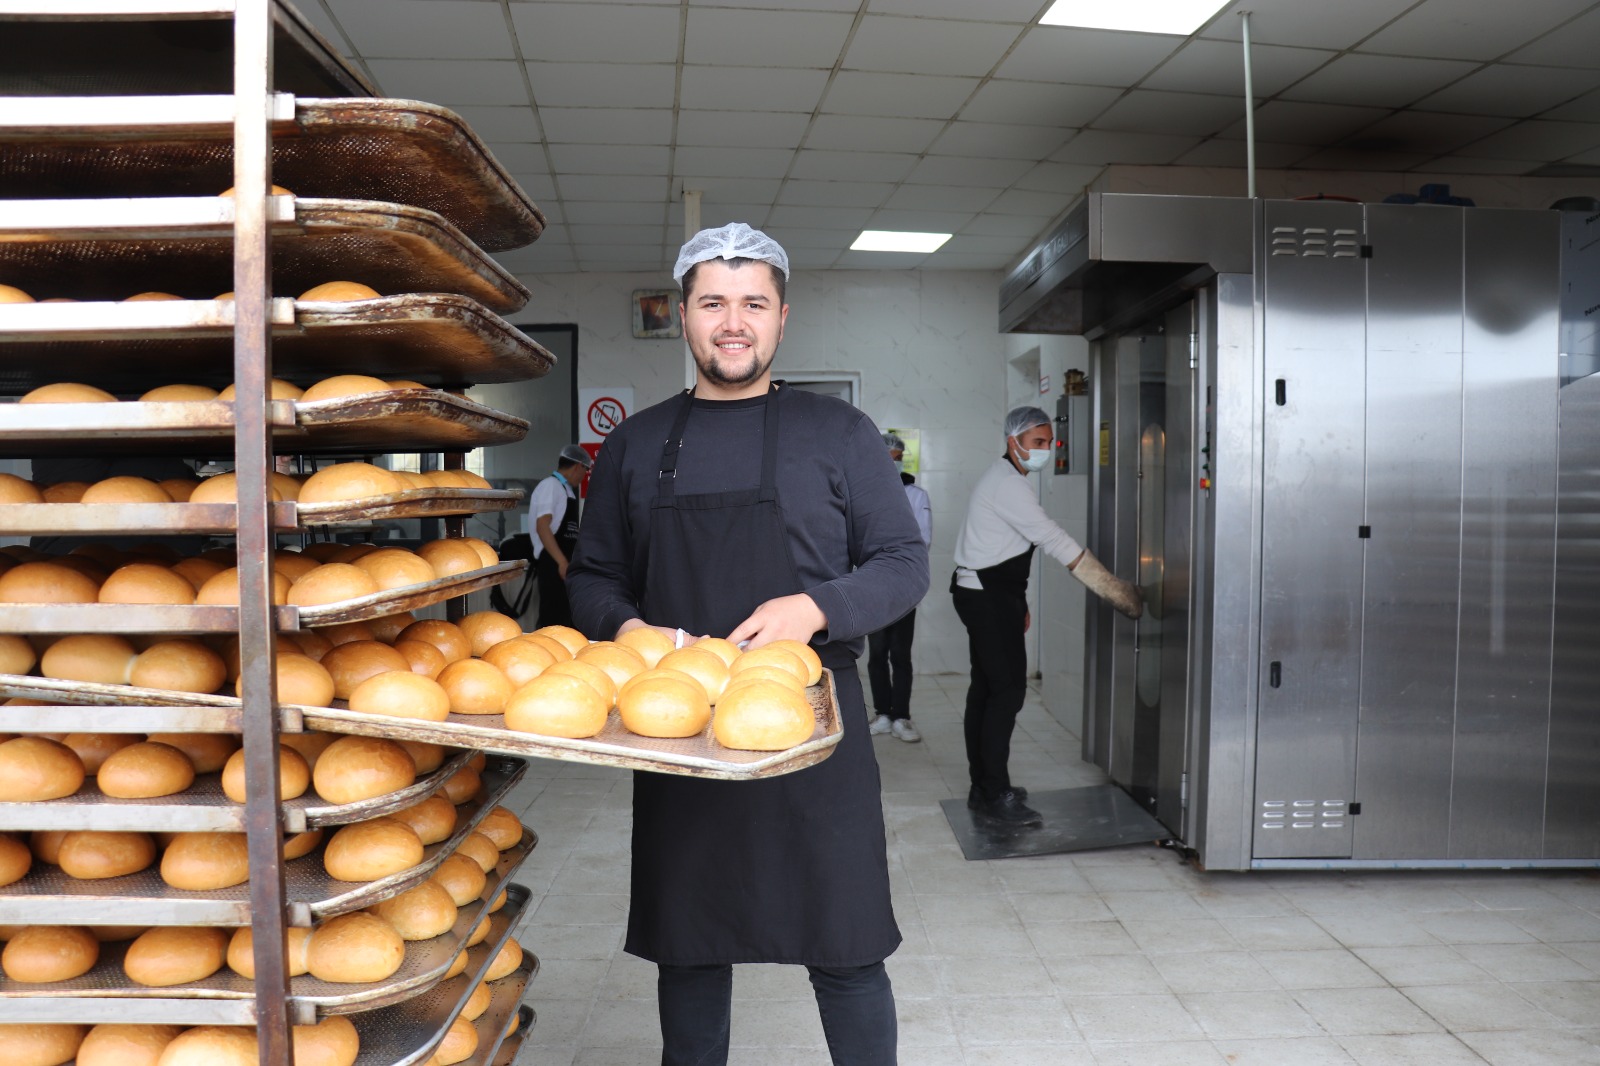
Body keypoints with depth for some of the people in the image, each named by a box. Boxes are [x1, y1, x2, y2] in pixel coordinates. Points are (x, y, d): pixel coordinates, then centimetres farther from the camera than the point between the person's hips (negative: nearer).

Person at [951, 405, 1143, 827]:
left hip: (986, 595, 11)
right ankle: (996, 796, -6)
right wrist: (1114, 589, -19)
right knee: (1008, 691, -10)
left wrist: (1017, 602, 20)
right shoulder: (1008, 485, -17)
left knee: (986, 689, 12)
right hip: (988, 599, -11)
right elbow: (1053, 539, -21)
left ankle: (983, 788, 19)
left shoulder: (1003, 480, 16)